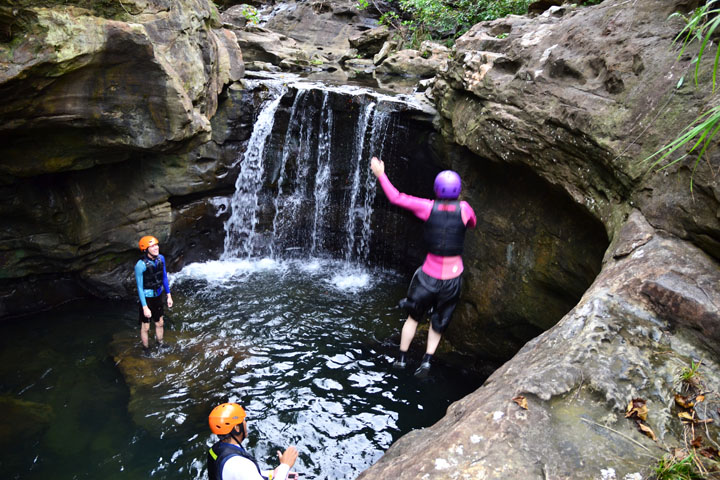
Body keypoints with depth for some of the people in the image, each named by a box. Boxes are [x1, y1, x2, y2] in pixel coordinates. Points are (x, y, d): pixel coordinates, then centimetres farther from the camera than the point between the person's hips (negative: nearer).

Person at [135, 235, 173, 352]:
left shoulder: (161, 258, -8)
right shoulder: (140, 265, -25)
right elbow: (139, 287, -19)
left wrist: (168, 295, 9)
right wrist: (145, 307, -18)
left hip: (158, 296, 5)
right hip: (147, 298, -5)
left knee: (160, 323, 20)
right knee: (145, 327, 11)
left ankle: (160, 344, 43)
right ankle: (146, 350, 33)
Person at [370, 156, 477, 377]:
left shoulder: (428, 207, -11)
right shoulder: (464, 208, -8)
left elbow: (396, 198, -6)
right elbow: (473, 224, 14)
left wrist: (380, 174, 4)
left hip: (429, 274, -1)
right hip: (453, 276, 1)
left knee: (413, 317, 21)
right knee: (438, 322, 21)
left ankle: (402, 358, 28)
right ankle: (427, 360, 11)